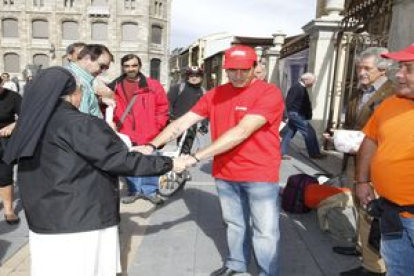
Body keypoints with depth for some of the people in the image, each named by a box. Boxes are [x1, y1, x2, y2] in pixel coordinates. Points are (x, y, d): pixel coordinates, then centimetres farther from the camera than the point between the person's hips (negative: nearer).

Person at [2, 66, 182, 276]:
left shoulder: (33, 123, 5)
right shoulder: (79, 125, -18)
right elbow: (120, 161, -17)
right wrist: (168, 164, -8)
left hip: (43, 218, 7)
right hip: (81, 220, -7)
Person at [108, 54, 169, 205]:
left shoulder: (153, 85, -2)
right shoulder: (114, 87, 3)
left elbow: (162, 107, 2)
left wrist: (156, 126, -3)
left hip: (148, 135, -1)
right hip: (126, 135, 2)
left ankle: (150, 191, 25)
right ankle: (134, 191, 30)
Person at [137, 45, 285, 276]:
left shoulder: (270, 93, -16)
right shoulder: (216, 94, 2)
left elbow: (242, 132, -26)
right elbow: (183, 122, -4)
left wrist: (196, 157, -30)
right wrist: (152, 145, -19)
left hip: (260, 174, -4)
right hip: (225, 173, 5)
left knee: (265, 231, 7)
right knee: (234, 223, 21)